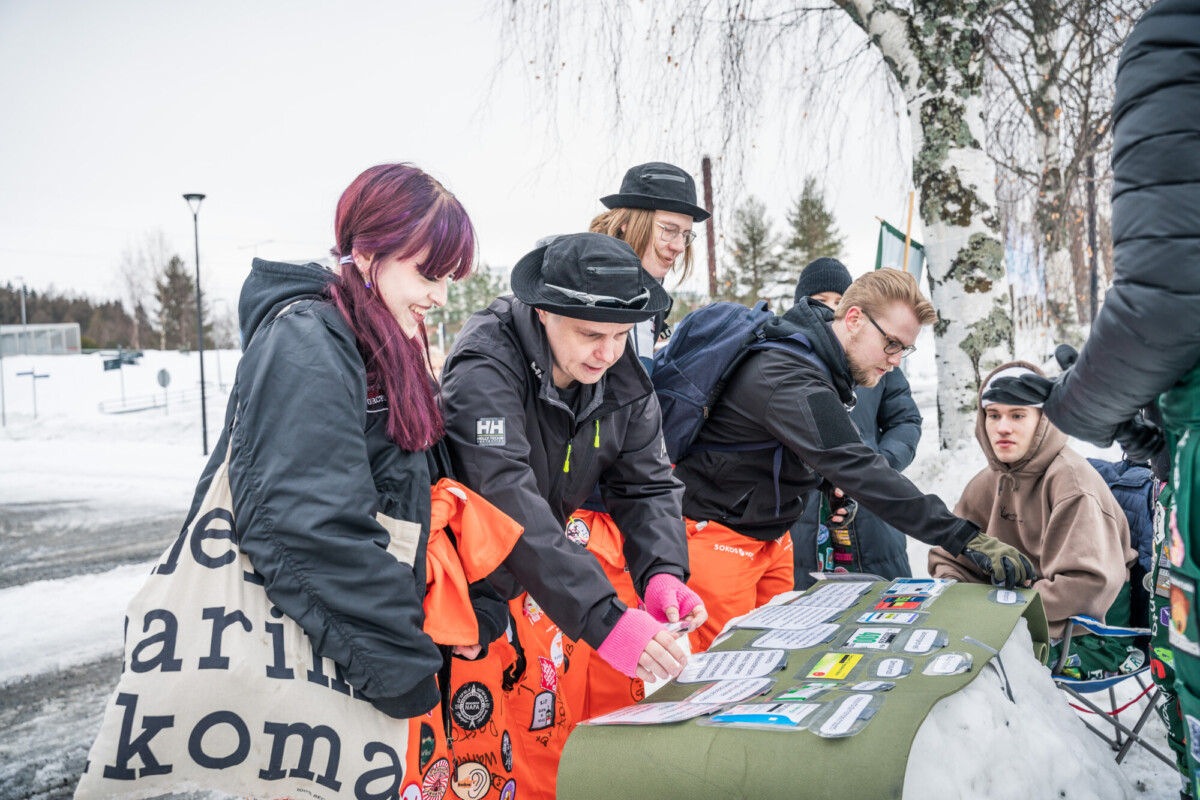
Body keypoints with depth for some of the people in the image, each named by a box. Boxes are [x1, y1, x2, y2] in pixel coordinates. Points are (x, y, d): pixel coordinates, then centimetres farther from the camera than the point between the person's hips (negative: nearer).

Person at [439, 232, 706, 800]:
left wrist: (661, 572, -24)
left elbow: (647, 484, -3)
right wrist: (602, 618, -46)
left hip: (544, 584, 6)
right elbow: (507, 499, -39)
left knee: (550, 736, 9)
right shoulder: (485, 368, -27)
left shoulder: (623, 378, -5)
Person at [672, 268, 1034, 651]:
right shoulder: (791, 381, -29)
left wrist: (829, 484, -2)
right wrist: (966, 538, -37)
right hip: (719, 532, -9)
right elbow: (859, 470, -36)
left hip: (770, 536, 9)